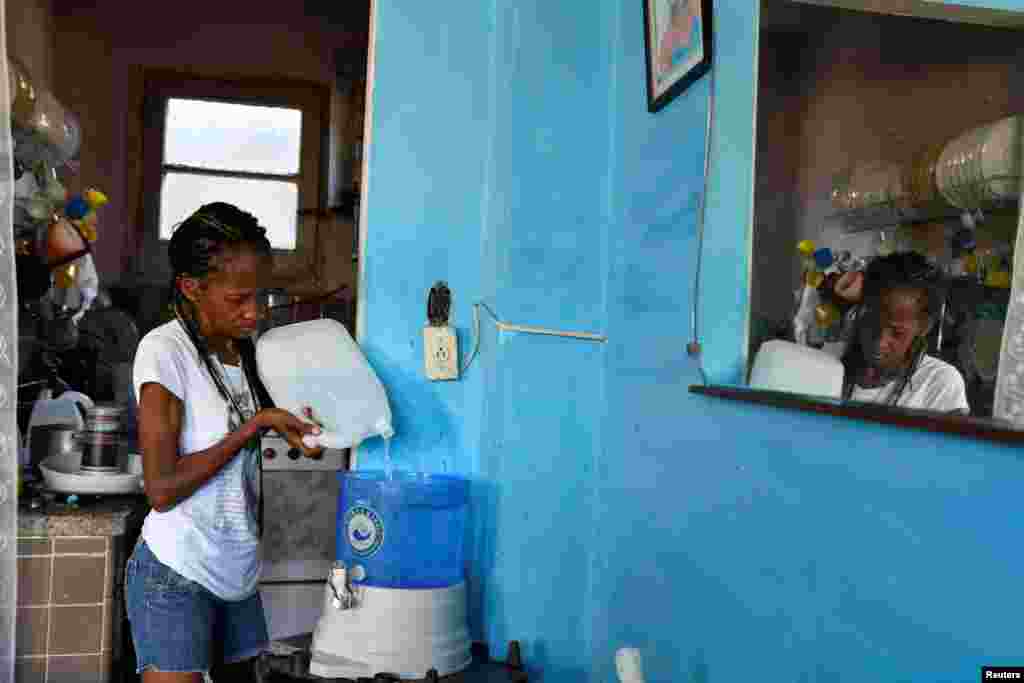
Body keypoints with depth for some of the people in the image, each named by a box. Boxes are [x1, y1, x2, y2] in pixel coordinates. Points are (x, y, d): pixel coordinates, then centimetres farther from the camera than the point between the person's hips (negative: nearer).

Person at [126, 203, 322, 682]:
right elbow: (162, 489, -20)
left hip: (238, 570, 7)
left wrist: (298, 429, -2)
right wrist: (255, 425, -19)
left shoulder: (244, 348, 6)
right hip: (176, 576, -7)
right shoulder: (164, 350, -17)